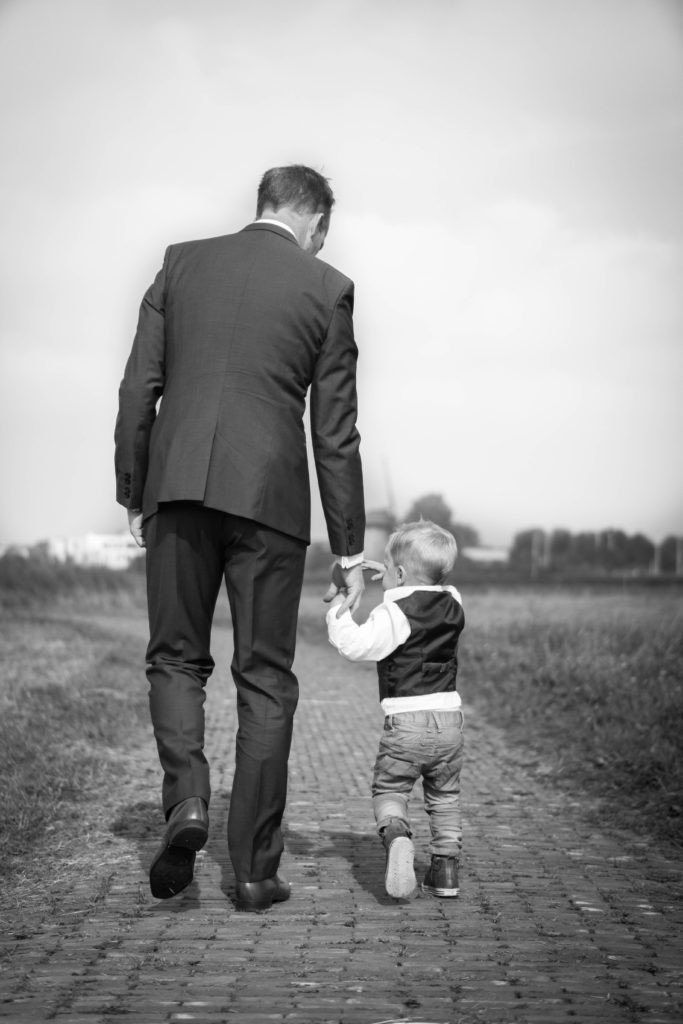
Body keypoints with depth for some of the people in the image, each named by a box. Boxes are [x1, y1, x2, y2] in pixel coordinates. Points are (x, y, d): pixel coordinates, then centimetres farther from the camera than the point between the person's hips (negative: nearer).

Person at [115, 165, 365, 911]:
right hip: (269, 496, -1)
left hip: (179, 486, 2)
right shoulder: (327, 288, 4)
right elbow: (335, 433, 3)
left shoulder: (182, 262, 10)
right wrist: (349, 549, 7)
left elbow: (138, 390, 6)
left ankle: (186, 800, -7)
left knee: (176, 658, 16)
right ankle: (255, 869, 10)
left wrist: (133, 498, 13)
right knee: (265, 680, 6)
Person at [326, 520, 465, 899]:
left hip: (405, 719, -5)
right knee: (444, 797, 18)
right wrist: (394, 584, 25)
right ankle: (445, 866, 13)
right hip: (449, 717, 5)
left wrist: (338, 606, -8)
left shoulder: (394, 613, -12)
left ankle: (396, 835, -22)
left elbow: (355, 645, -19)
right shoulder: (452, 604, 8)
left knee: (388, 789, 6)